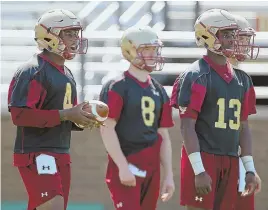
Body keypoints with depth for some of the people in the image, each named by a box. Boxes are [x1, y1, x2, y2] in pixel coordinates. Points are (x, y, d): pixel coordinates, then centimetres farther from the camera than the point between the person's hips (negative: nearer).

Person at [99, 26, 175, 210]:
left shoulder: (159, 91, 15)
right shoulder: (117, 87, -6)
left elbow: (163, 137, 16)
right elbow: (107, 129, -13)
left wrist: (169, 175, 12)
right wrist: (123, 167, -18)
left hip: (151, 167, 7)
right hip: (126, 165, -7)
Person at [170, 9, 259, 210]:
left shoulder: (242, 79, 14)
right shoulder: (196, 76, -8)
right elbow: (187, 127, -12)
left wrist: (250, 169, 11)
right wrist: (199, 171, -19)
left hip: (230, 162, 7)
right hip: (203, 158, -7)